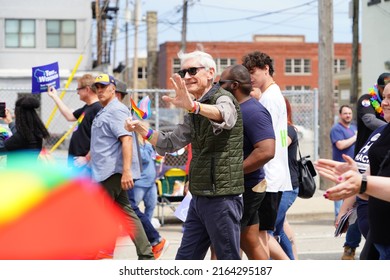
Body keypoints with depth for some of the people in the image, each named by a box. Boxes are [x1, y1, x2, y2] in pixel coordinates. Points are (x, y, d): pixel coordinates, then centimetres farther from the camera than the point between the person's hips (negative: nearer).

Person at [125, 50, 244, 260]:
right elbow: (170, 143, 24)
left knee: (229, 259, -3)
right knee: (185, 259, 11)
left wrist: (194, 106, -56)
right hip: (199, 197, 9)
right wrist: (141, 129, 8)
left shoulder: (223, 99, -11)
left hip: (222, 197, -9)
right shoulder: (194, 115, 17)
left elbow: (223, 115, -36)